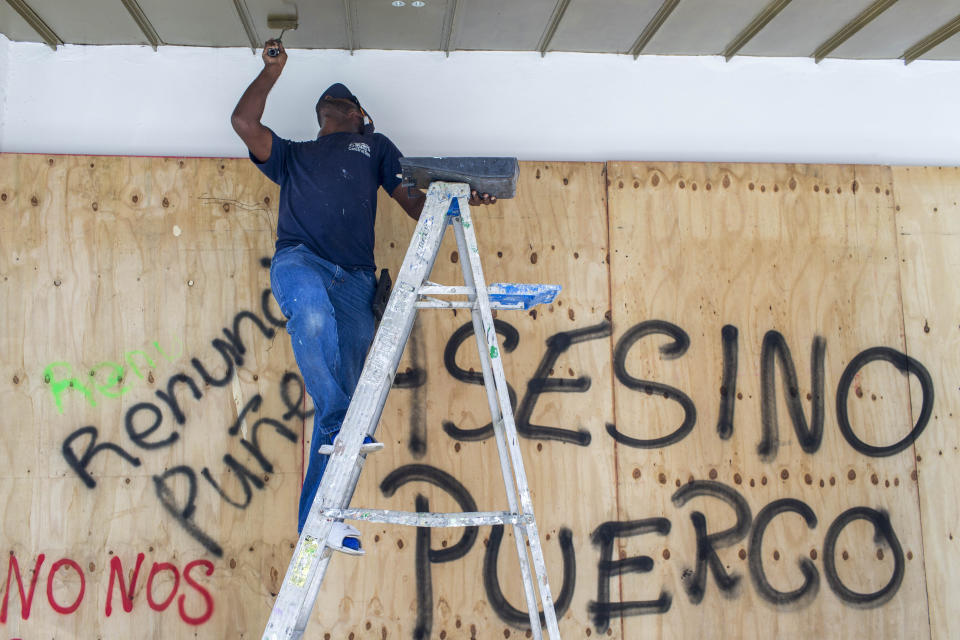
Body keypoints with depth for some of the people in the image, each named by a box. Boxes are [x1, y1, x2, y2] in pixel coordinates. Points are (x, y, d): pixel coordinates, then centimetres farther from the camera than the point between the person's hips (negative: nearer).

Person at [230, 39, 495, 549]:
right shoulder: (291, 156, 31)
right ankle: (340, 424, -31)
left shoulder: (374, 148, 31)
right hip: (299, 260, 0)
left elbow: (413, 200, 20)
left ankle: (317, 516, -10)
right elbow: (244, 122, 16)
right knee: (312, 311, -39)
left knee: (345, 386, -12)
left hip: (354, 278, 0)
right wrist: (272, 70, 23)